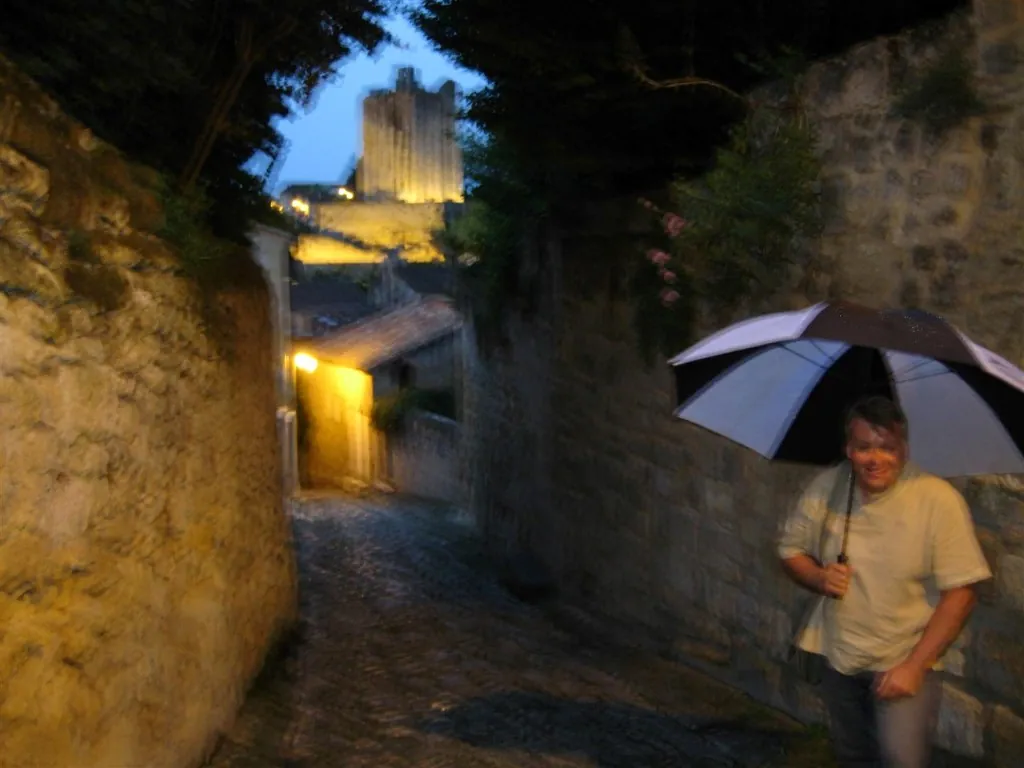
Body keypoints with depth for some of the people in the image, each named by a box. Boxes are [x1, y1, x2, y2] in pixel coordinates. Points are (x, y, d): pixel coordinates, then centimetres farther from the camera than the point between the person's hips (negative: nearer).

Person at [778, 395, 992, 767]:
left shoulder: (939, 499, -20)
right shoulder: (826, 488, -8)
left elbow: (960, 593, -18)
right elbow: (791, 550, 6)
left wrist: (914, 666, -20)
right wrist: (819, 578, -16)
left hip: (906, 660, -4)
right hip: (840, 657, 4)